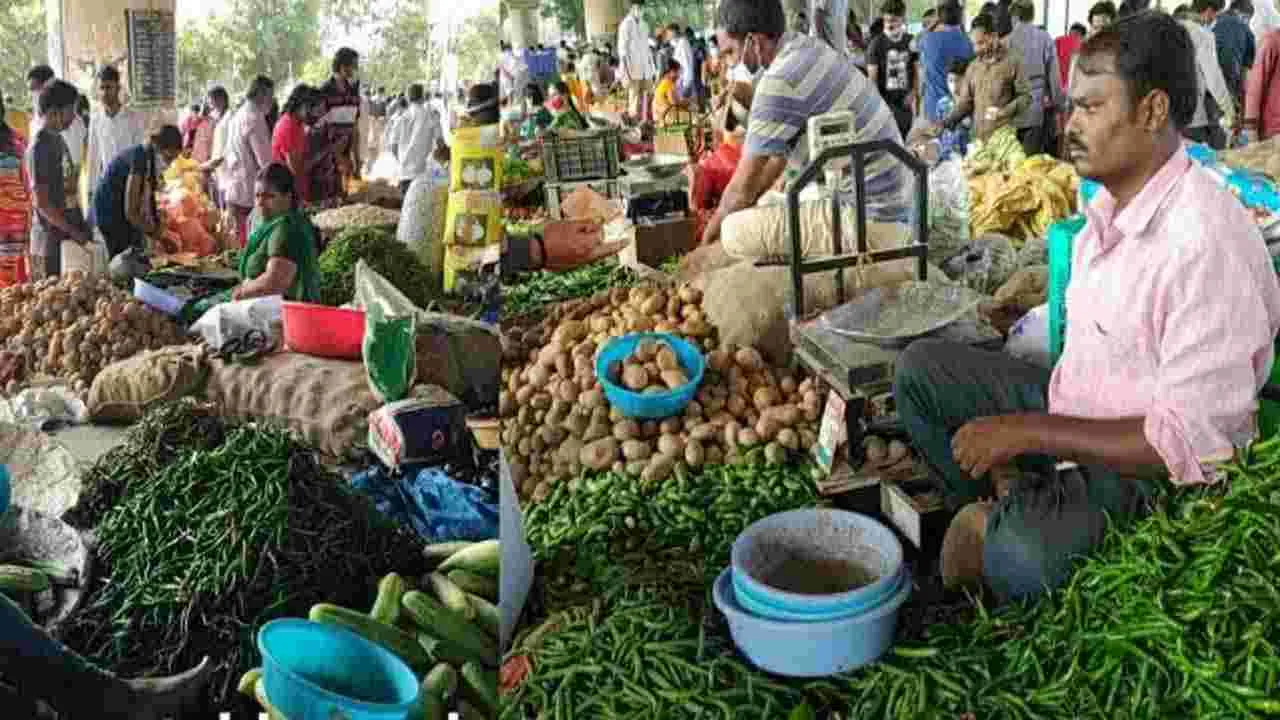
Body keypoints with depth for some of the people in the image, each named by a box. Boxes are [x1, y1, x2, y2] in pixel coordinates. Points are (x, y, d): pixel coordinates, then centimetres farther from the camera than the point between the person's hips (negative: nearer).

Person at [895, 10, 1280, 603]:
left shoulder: (1206, 242, -28)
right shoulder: (1109, 207, 2)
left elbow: (1192, 442, -28)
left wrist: (1028, 431, -25)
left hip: (1149, 472, -8)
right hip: (1071, 405, 9)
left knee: (1023, 559, -35)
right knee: (918, 368, 4)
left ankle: (993, 533, -1)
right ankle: (994, 513, 4)